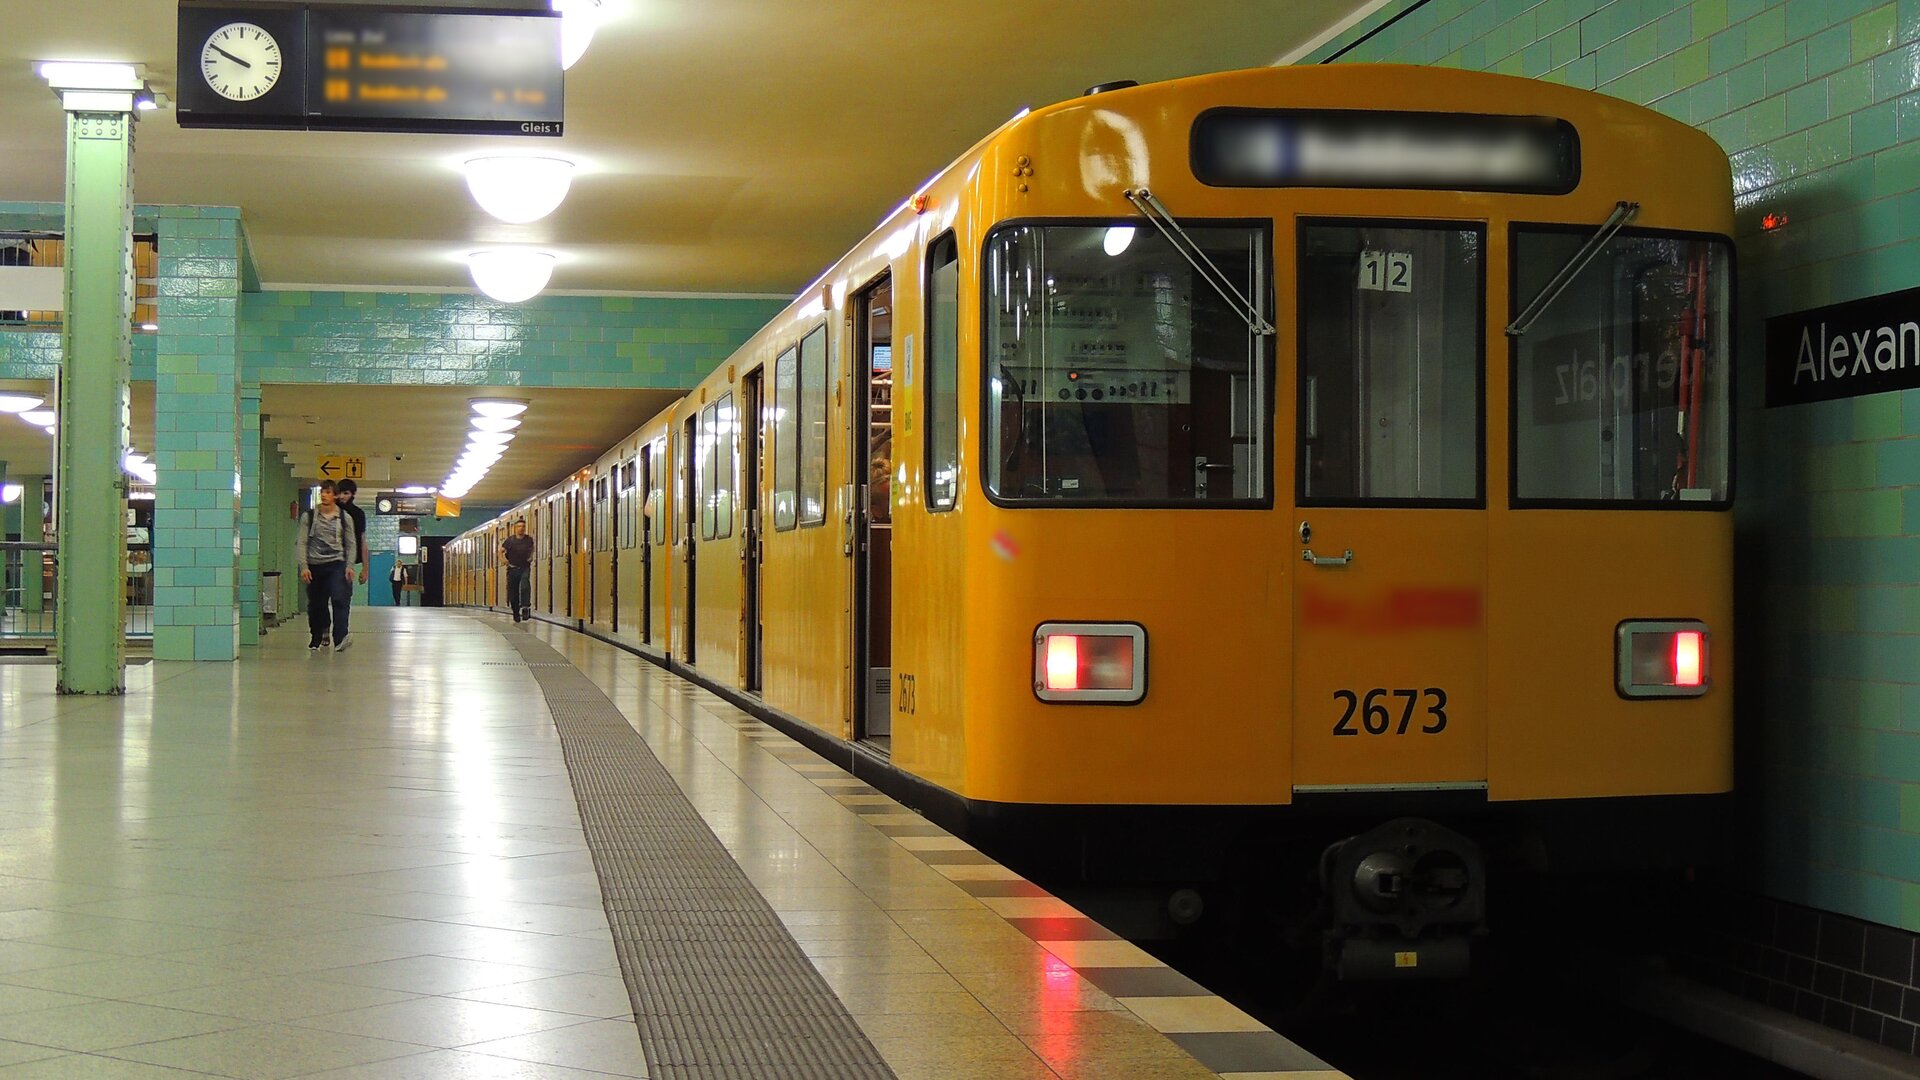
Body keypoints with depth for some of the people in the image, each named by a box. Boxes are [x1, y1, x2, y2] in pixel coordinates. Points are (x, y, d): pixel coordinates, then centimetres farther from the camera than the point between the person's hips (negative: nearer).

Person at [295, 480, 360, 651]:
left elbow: (351, 544, 9)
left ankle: (340, 639, -24)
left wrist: (349, 565, -4)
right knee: (315, 604, 7)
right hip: (315, 565, 1)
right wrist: (303, 566, -9)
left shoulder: (345, 518, 5)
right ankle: (316, 639, 25)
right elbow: (301, 543, 1)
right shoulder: (309, 516, 3)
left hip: (336, 564, -1)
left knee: (339, 599, -19)